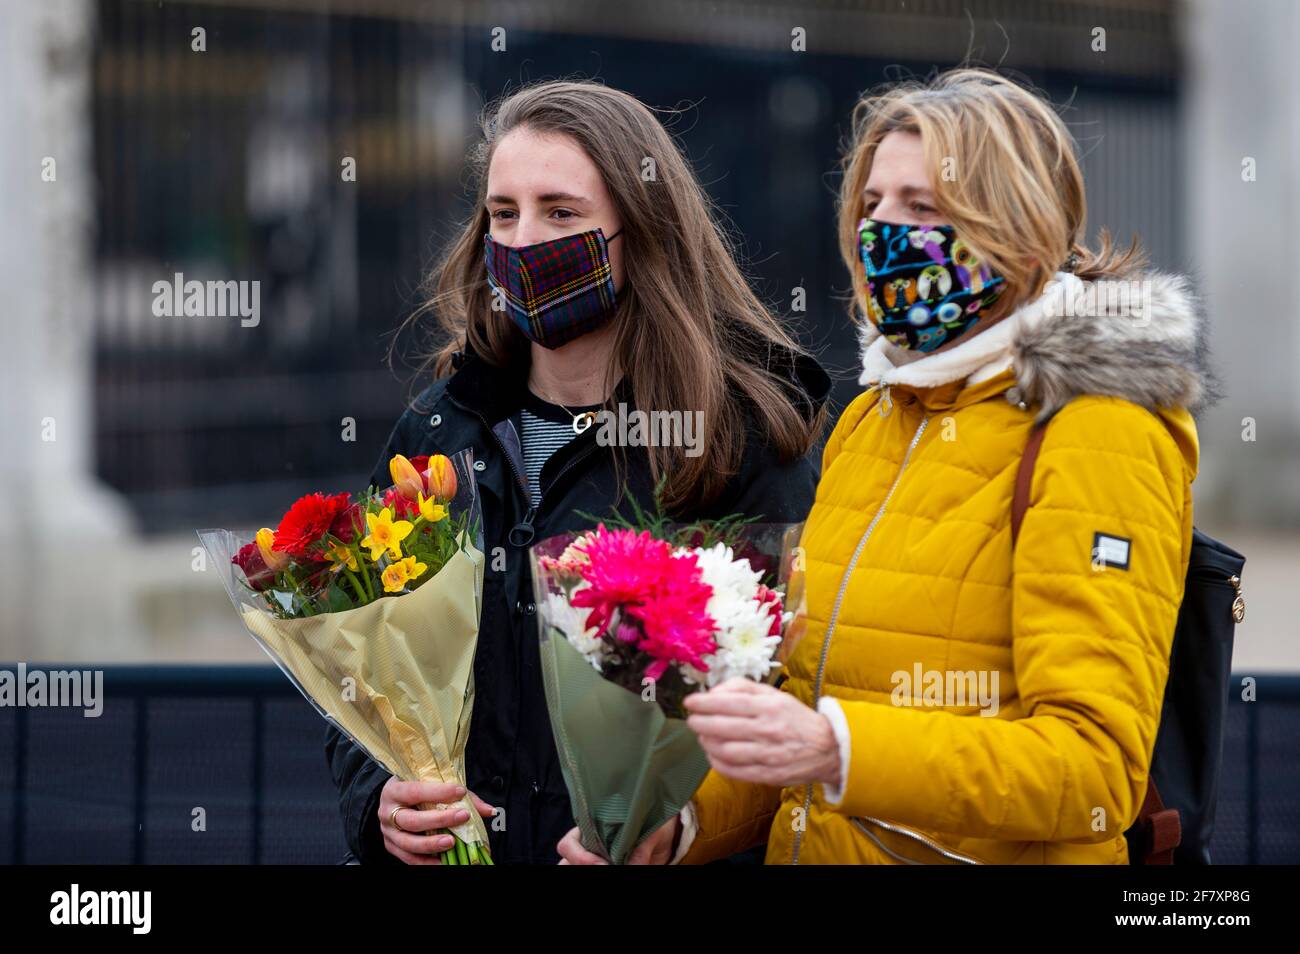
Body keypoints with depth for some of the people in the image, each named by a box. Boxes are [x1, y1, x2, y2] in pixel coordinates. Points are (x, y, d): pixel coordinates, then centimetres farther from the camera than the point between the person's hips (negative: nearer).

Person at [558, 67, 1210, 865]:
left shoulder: (1097, 432, -14)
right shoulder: (867, 421, 9)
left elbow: (1098, 767, -22)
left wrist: (837, 751, -33)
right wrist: (681, 822, -4)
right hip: (815, 853, 7)